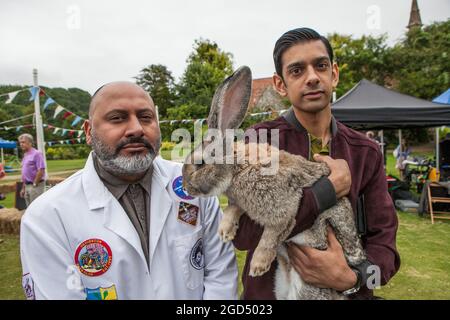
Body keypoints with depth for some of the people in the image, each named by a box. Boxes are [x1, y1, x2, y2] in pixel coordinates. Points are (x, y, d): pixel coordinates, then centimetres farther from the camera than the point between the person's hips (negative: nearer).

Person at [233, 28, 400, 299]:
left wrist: (352, 278, -23)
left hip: (346, 291, 3)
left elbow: (383, 238, -4)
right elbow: (242, 233, -26)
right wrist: (331, 187, -25)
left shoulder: (367, 153, -4)